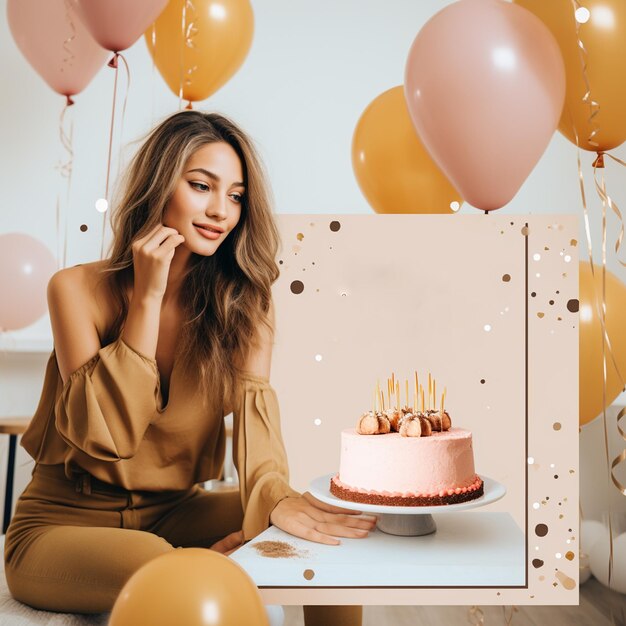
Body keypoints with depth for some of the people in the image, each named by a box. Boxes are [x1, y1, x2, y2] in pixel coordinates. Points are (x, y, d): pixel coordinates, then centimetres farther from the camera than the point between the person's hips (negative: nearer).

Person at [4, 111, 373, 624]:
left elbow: (253, 400, -16)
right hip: (63, 523, -3)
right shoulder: (77, 289, -11)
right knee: (157, 565, -35)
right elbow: (105, 433, -17)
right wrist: (148, 297, -21)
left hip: (174, 513, 3)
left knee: (330, 534, -17)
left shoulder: (241, 298, -2)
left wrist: (273, 494, -35)